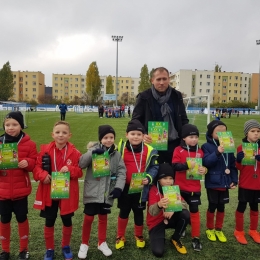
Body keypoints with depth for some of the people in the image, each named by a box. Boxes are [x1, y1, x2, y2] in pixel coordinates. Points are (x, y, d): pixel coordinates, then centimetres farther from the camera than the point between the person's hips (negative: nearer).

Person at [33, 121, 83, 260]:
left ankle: (66, 246, 39)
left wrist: (70, 170, -23)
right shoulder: (45, 150, -6)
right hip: (49, 193, 0)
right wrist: (43, 175, -20)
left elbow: (79, 171, -4)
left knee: (67, 221, 16)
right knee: (49, 222, 13)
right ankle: (49, 249, 34)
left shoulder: (74, 152, -8)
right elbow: (36, 168, -1)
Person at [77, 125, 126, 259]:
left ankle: (102, 243, 37)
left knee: (103, 217, 18)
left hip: (107, 193, 3)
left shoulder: (116, 154, 1)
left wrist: (118, 187, -15)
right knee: (88, 218, 7)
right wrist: (92, 153, -32)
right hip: (92, 192, -2)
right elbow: (81, 164, -17)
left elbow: (121, 172, -2)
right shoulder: (94, 149, -7)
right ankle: (84, 244, 29)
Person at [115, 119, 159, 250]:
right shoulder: (121, 147, -7)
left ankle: (139, 236, 37)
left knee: (138, 212, 15)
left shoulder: (149, 150, -9)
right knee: (124, 211, 14)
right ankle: (120, 237, 34)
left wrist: (148, 178, -19)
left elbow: (154, 167, -3)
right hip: (125, 187, 0)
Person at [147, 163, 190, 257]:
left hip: (170, 219, 4)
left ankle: (175, 239, 1)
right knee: (158, 252, -22)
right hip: (156, 222, -4)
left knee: (185, 214, -25)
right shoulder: (153, 190, -21)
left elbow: (184, 204, -15)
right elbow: (152, 212, -34)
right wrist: (159, 205, -57)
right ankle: (160, 238, 14)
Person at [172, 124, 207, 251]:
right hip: (180, 187, -2)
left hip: (195, 188, 2)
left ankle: (195, 238, 19)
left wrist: (204, 169, -13)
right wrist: (187, 165, -34)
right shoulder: (178, 150, -8)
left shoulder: (200, 151, 2)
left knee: (194, 212, 8)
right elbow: (175, 166, -19)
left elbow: (204, 166, 10)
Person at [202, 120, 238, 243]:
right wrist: (217, 153, -35)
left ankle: (219, 229, 32)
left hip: (225, 183, 4)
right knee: (212, 206, 9)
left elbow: (233, 165, 8)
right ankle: (210, 229, 29)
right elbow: (205, 162, -24)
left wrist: (234, 180, 4)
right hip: (212, 183, -4)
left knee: (221, 207, 15)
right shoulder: (206, 146, -10)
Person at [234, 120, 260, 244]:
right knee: (242, 207, 9)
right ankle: (239, 231, 25)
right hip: (245, 184, -3)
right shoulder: (241, 148, -9)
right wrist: (240, 160, -29)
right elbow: (239, 167, -9)